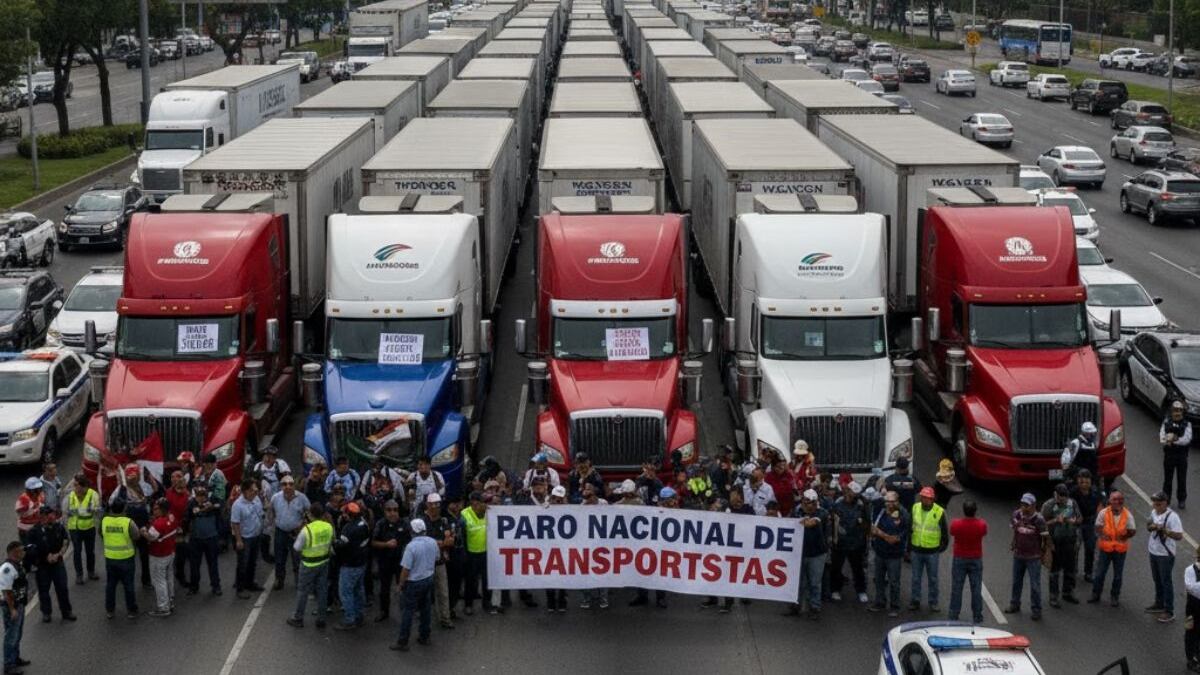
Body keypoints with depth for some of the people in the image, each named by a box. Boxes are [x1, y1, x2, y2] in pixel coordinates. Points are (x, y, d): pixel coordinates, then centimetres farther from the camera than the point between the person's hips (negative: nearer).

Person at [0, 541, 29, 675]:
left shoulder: (19, 563, 4)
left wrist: (26, 597, 22)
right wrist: (12, 609, -24)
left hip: (20, 604, 10)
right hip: (12, 606, -10)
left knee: (17, 634, 23)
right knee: (11, 636, 0)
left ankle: (15, 658, 38)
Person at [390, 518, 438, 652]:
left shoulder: (411, 546, -24)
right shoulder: (433, 542, -4)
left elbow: (405, 569, -21)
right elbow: (437, 558, 13)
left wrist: (401, 584, -9)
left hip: (414, 582, -6)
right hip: (429, 579, 6)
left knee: (407, 611, 1)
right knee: (425, 608, 17)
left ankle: (402, 642, 5)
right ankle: (424, 637, 27)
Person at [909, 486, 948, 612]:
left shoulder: (939, 512, -10)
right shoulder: (915, 508, -1)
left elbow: (945, 533, -1)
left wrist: (942, 548, -1)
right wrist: (909, 546, 8)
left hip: (932, 552, -3)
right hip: (916, 550, 3)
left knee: (933, 578, 10)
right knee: (916, 578, 11)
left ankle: (933, 602, 21)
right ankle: (915, 601, 22)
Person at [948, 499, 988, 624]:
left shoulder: (956, 524, -18)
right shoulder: (981, 524, -17)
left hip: (959, 559, 0)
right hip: (976, 559, 0)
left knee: (956, 589, 9)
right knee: (976, 589, 10)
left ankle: (953, 616, 12)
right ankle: (977, 617, 15)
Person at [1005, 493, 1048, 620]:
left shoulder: (1038, 520, -21)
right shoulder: (1016, 515, -5)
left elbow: (1045, 537, -12)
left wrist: (1042, 551, -4)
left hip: (1033, 557, -5)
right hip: (1018, 555, 5)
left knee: (1035, 584, 1)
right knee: (1016, 581, 20)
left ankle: (1036, 610, 12)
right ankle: (1014, 604, 37)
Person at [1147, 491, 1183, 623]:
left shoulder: (1172, 517, -21)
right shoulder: (1154, 512, 3)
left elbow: (1179, 536, -25)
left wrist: (1163, 529, -32)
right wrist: (1150, 526, -7)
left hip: (1165, 555, -8)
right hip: (1153, 552, 8)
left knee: (1166, 582, 1)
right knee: (1157, 580, 21)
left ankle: (1169, 612, 8)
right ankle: (1159, 604, 36)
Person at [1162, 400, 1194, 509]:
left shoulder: (1187, 425, -5)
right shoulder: (1166, 423, -1)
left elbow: (1186, 440, -16)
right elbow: (1162, 439, -7)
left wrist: (1173, 439, -25)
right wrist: (1176, 440, -23)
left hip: (1182, 456, -1)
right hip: (1169, 454, 1)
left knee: (1181, 480, 6)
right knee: (1167, 479, 10)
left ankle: (1181, 500, 19)